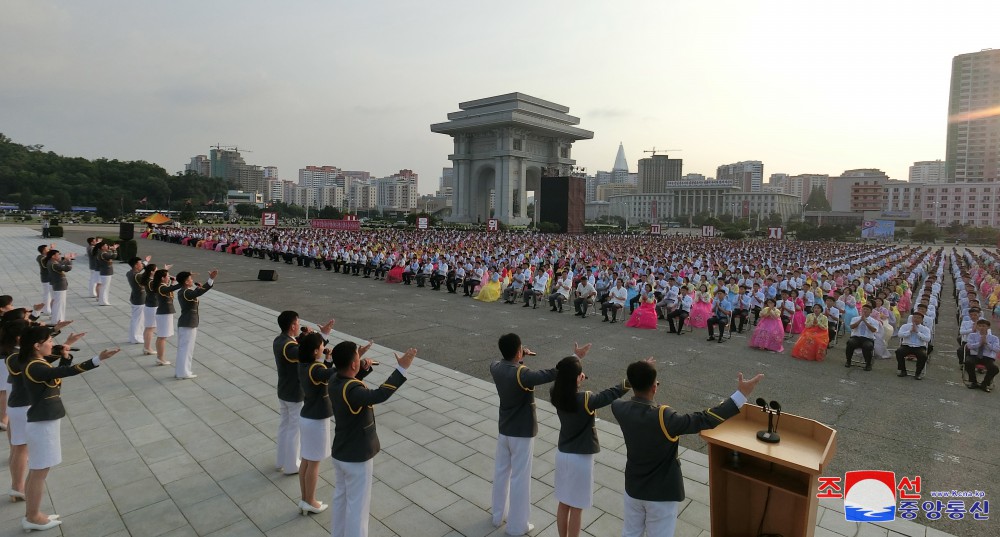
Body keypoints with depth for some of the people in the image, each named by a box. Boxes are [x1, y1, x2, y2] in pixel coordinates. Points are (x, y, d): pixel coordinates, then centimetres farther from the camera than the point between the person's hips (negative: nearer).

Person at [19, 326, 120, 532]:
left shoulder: (37, 363, 7)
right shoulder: (34, 368, -24)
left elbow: (58, 375, 17)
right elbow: (68, 371, -37)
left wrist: (64, 357, 3)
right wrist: (98, 359, -44)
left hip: (43, 421, 10)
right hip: (43, 423, -10)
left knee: (36, 472, 19)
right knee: (39, 473, 5)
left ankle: (31, 514, 30)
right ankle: (33, 517, 19)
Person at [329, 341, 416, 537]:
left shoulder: (335, 382, -5)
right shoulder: (351, 390, -33)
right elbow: (379, 395, -51)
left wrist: (365, 368, 6)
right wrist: (401, 368, -51)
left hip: (340, 453, 9)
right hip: (356, 457, -9)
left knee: (341, 496, 27)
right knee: (358, 505, 9)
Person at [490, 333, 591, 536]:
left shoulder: (495, 368, -8)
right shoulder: (522, 375, -29)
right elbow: (551, 374, -31)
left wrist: (521, 356, 15)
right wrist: (575, 357, -25)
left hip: (504, 430, 7)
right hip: (522, 433, -7)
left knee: (501, 472, 21)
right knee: (519, 478, 7)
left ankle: (498, 515, 37)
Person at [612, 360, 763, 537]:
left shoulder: (621, 410, -14)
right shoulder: (662, 418, -33)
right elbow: (704, 420, -31)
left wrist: (637, 378, 27)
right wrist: (741, 395, -28)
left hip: (633, 488, 5)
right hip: (662, 494, -4)